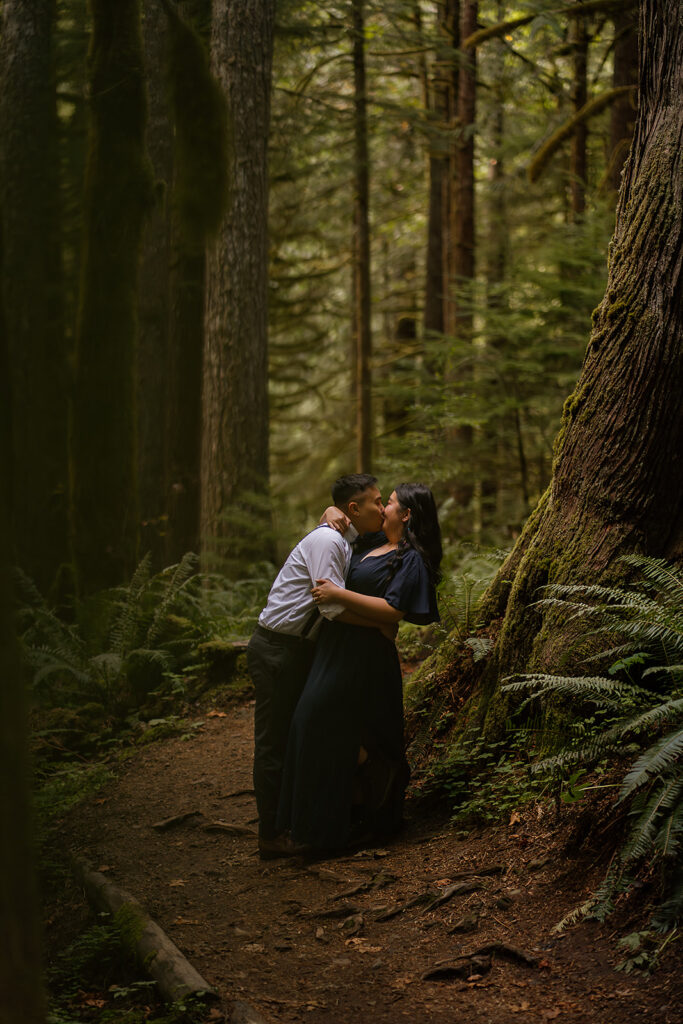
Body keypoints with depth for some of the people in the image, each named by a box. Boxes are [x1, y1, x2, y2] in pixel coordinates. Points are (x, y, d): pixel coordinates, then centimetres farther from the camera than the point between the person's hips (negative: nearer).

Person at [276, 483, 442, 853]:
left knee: (335, 729, -9)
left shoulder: (412, 559, -11)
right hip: (340, 647, 9)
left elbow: (393, 611, -22)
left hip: (362, 656, -9)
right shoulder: (377, 544, 15)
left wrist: (340, 594, -23)